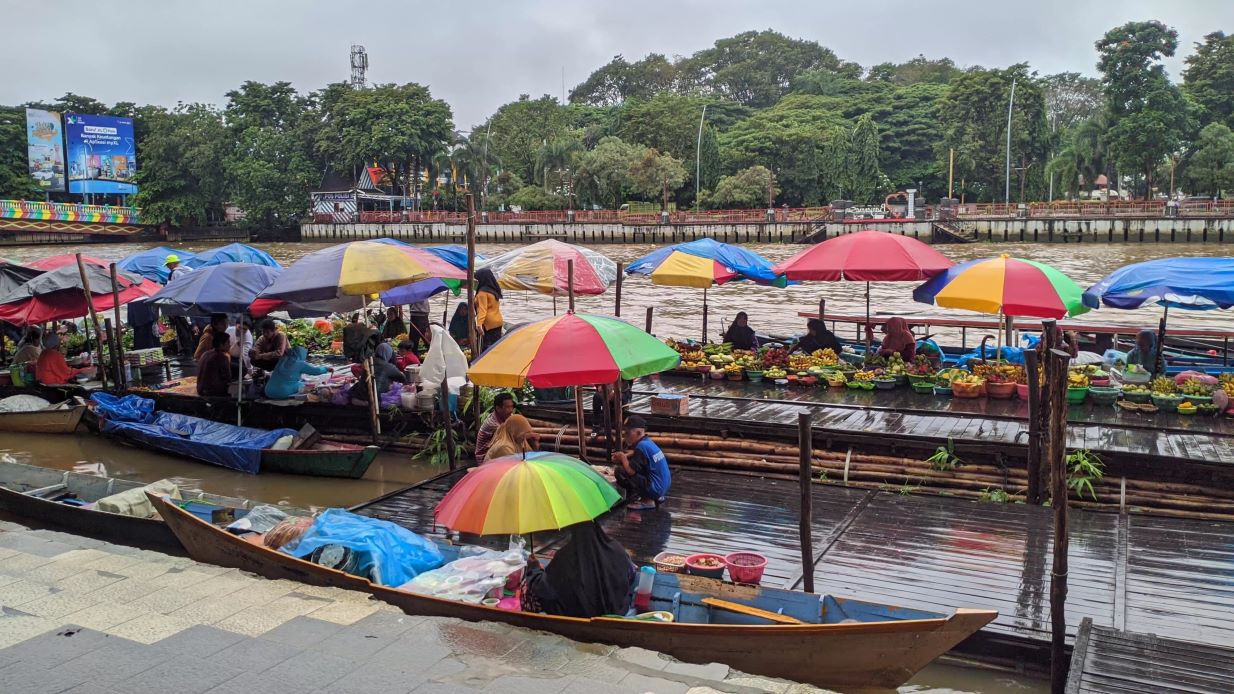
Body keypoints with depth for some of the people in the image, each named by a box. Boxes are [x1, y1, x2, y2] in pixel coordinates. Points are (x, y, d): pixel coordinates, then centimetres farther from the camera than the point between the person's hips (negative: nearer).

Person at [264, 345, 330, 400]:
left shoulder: (283, 359, 11)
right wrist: (326, 369, 22)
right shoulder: (300, 364, -6)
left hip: (269, 393, 6)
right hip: (282, 394, -6)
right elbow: (316, 371, 3)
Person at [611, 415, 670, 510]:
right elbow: (634, 453, 22)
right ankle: (657, 497, 16)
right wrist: (623, 456, 3)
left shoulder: (642, 446, -19)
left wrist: (623, 457, -5)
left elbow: (630, 471, -23)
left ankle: (647, 501, -7)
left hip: (655, 489, -10)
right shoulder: (648, 442, 9)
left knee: (619, 471, -12)